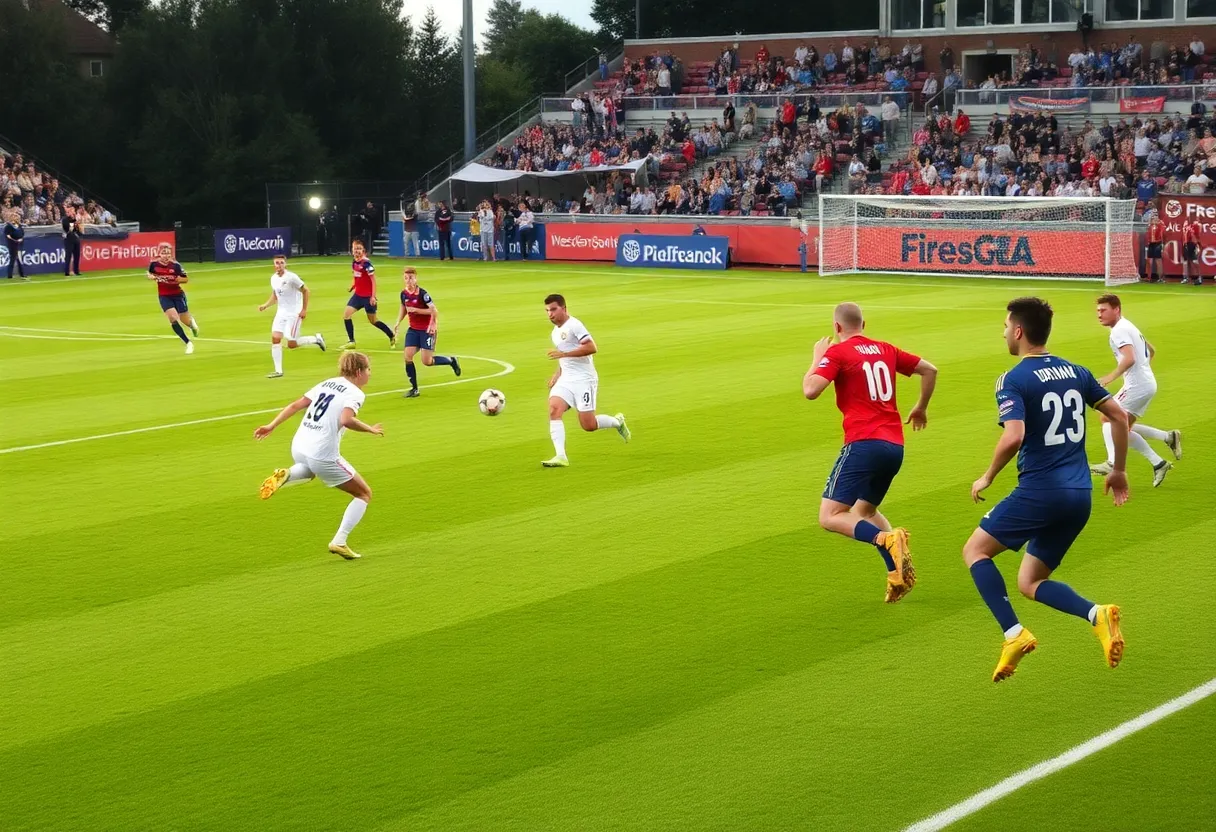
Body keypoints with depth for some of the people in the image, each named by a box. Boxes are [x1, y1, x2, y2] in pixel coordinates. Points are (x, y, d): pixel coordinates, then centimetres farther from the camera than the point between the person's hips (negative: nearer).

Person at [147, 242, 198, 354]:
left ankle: (192, 322, 47)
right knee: (173, 319, -16)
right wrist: (151, 277, -12)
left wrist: (180, 280, -27)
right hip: (164, 296, 1)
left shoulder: (176, 265, -16)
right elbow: (149, 274, 10)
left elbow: (186, 279, -6)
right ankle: (188, 343, -1)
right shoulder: (154, 264, -11)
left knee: (185, 320, 5)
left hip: (177, 295, -1)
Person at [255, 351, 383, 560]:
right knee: (364, 494, 11)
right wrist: (370, 429, -11)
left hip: (298, 449, 7)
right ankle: (339, 541, 1)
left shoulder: (327, 383, 14)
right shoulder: (355, 393, -7)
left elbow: (295, 405, 11)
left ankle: (286, 475, 12)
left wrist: (272, 426, 15)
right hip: (322, 455, -7)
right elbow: (346, 420, -26)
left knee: (309, 469, 45)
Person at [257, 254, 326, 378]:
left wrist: (304, 310, -13)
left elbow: (306, 291, -10)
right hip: (281, 312, 6)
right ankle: (278, 371, -2)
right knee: (275, 338, -7)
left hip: (294, 313, -6)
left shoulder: (291, 277, -15)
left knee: (291, 344, -8)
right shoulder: (273, 278, 6)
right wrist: (265, 305, 1)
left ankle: (316, 339, 15)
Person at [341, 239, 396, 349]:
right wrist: (353, 286, 5)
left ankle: (392, 337, 25)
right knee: (346, 315, -7)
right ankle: (351, 341, 0)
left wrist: (373, 296, -20)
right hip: (358, 295, 7)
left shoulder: (366, 263, -19)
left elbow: (373, 280, -18)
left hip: (368, 296, -7)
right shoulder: (354, 263, 3)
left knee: (373, 321, 6)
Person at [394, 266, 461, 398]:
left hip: (427, 329, -6)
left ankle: (451, 360, 23)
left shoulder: (422, 293, -19)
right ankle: (414, 388, 3)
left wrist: (416, 310, -27)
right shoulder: (404, 293, 0)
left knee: (427, 361, -6)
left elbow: (434, 311, -22)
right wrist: (398, 323, 4)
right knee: (407, 357, -9)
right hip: (413, 329, 6)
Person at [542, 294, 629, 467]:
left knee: (588, 425, -7)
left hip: (583, 379, -8)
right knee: (554, 409, -18)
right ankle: (560, 456, -22)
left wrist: (564, 354, -25)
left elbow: (591, 347, -23)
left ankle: (617, 422, 25)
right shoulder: (556, 332, 17)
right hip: (566, 379, 8)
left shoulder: (574, 325, -11)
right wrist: (557, 374, 17)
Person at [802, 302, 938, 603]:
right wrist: (921, 407, 34)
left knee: (830, 518, -6)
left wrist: (817, 358, 3)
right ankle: (899, 573, 7)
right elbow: (930, 370, 20)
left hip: (863, 443, -7)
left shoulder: (837, 352, -3)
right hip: (895, 446, 7)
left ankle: (887, 540, -29)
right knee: (865, 511, 25)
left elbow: (810, 391, -14)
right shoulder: (885, 350, 15)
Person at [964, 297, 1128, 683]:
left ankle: (1014, 634, -7)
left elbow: (1014, 437, -23)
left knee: (975, 551, 10)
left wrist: (987, 478, -7)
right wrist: (1119, 470, 25)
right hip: (1079, 496, 7)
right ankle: (1097, 614, -11)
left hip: (1040, 491, -7)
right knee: (1029, 583, 15)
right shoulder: (1075, 372, 12)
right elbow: (1119, 417, 14)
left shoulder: (1013, 380, -9)